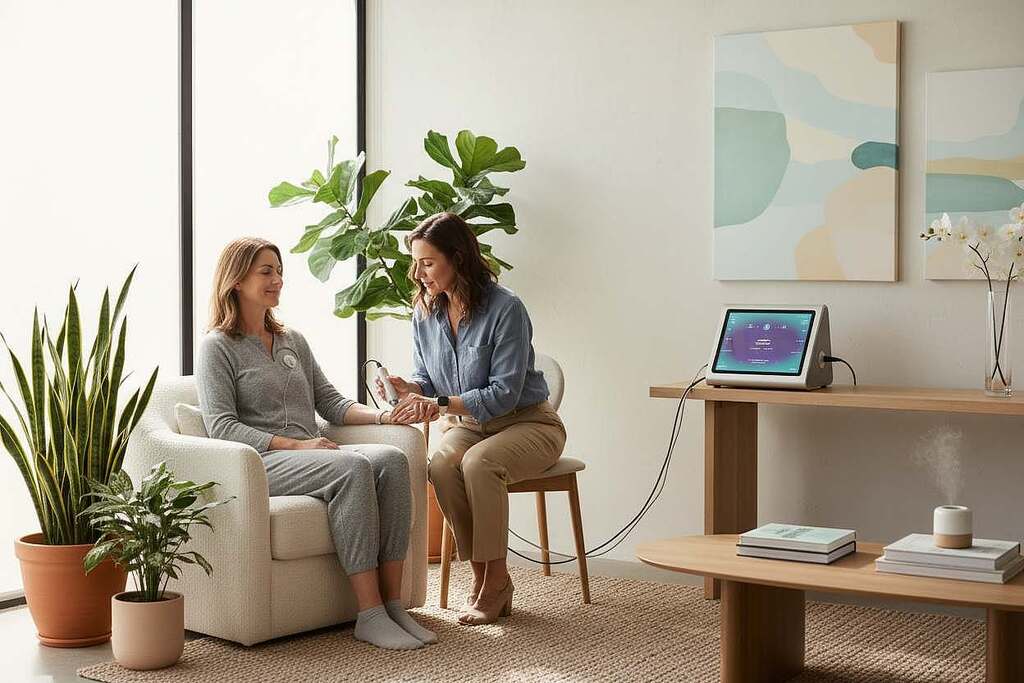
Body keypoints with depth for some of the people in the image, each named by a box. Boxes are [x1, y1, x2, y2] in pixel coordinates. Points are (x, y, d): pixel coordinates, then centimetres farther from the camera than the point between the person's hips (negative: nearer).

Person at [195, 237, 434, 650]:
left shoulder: (293, 341, 24)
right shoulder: (217, 346, 3)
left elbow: (331, 403, 20)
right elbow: (221, 426, -8)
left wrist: (383, 416, 0)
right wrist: (294, 445, -18)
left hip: (312, 455, 6)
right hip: (259, 462, -6)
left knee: (391, 460, -25)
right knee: (353, 468, -34)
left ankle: (392, 603, -29)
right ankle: (370, 615, -34)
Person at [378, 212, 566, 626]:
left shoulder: (505, 309, -19)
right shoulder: (425, 313, 1)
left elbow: (505, 392, -21)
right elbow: (425, 378, 9)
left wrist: (441, 403, -31)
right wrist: (405, 388, -15)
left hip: (527, 423, -5)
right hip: (466, 424, 5)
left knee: (479, 463, -36)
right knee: (441, 466, -30)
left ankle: (496, 578, -22)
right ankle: (481, 576, -17)